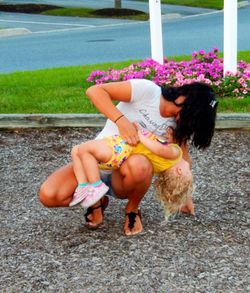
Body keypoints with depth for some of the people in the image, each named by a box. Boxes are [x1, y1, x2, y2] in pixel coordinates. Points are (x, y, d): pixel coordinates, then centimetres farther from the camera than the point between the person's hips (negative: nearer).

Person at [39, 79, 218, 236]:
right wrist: (121, 120, -33)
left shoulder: (178, 122, 0)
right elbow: (94, 91, -22)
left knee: (139, 165, -40)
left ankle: (132, 209, -6)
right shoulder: (147, 91, -16)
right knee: (48, 195, -28)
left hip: (124, 173, 2)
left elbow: (183, 156, 13)